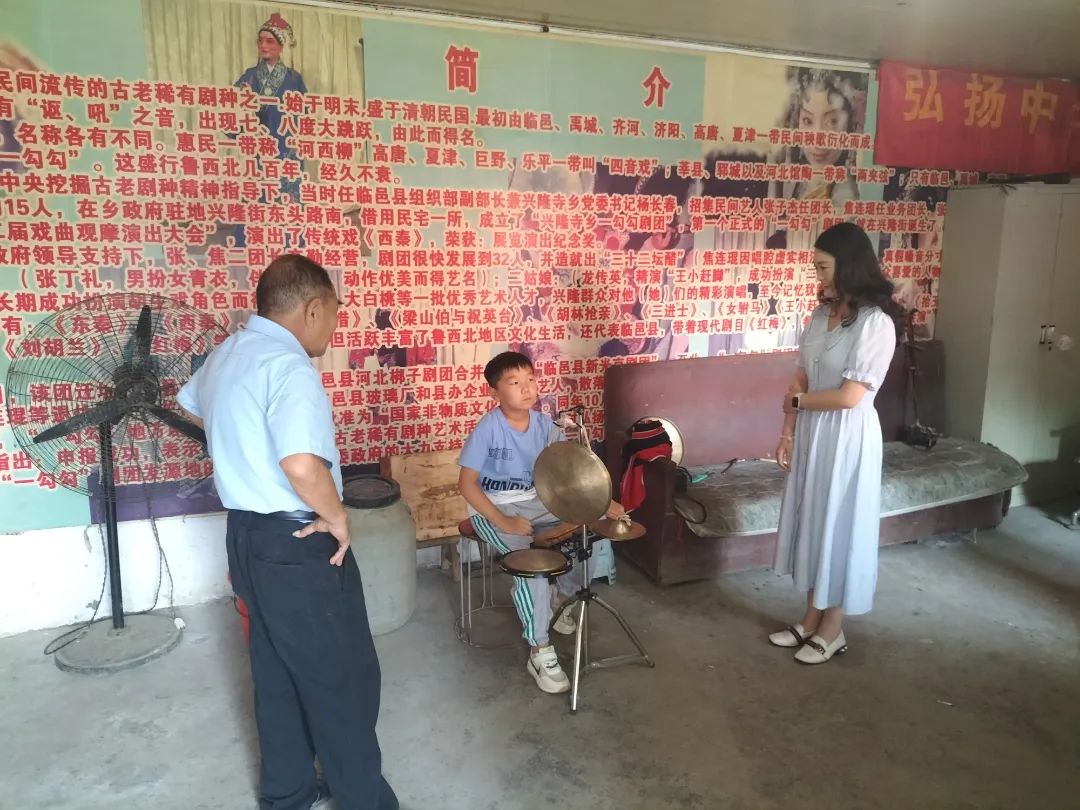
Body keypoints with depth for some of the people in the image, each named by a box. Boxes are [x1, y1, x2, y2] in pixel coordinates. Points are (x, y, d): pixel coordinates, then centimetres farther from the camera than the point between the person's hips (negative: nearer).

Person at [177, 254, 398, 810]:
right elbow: (303, 465, -36)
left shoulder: (227, 353, 8)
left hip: (248, 533, 10)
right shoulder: (288, 365, -23)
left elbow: (190, 405, 30)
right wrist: (337, 519, -20)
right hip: (295, 544, -9)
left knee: (278, 671, 20)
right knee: (343, 675, 5)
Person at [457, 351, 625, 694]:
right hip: (493, 508, -6)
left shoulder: (543, 424, -4)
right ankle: (540, 652, -11)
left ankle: (559, 600, 17)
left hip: (535, 501, 6)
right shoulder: (487, 428, -20)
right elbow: (466, 482, -19)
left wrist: (603, 502, -15)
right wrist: (503, 522, -26)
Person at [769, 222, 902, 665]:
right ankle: (812, 618, 31)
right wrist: (787, 433, 4)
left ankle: (833, 630, 23)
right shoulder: (821, 315, 6)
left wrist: (796, 400, -7)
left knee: (839, 526, 5)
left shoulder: (876, 321, -18)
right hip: (811, 433, 8)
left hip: (847, 437, -8)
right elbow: (801, 378, 8)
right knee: (812, 522, 15)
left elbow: (849, 396, -21)